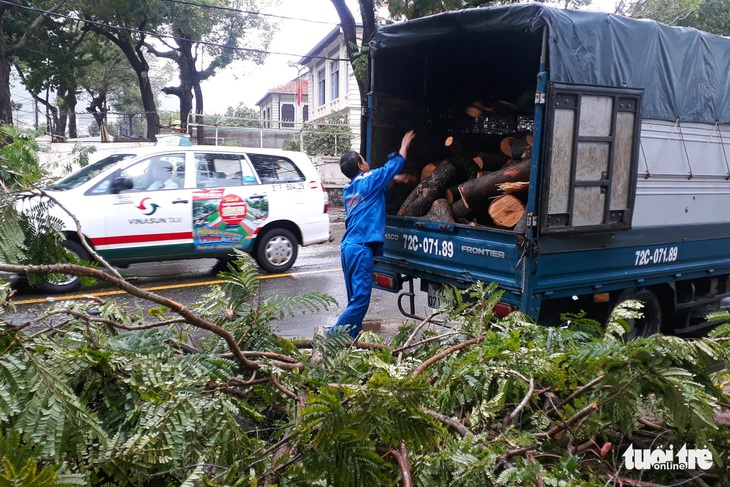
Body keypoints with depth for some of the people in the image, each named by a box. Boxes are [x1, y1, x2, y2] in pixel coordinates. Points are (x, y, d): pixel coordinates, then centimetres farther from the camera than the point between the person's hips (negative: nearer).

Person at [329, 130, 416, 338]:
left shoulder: (349, 189, 19)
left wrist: (395, 179, 43)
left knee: (355, 299, 14)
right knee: (360, 300, -8)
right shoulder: (368, 181, -2)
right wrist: (404, 146, 27)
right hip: (361, 248, -9)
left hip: (348, 247, 9)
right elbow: (394, 165, 13)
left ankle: (352, 339, 17)